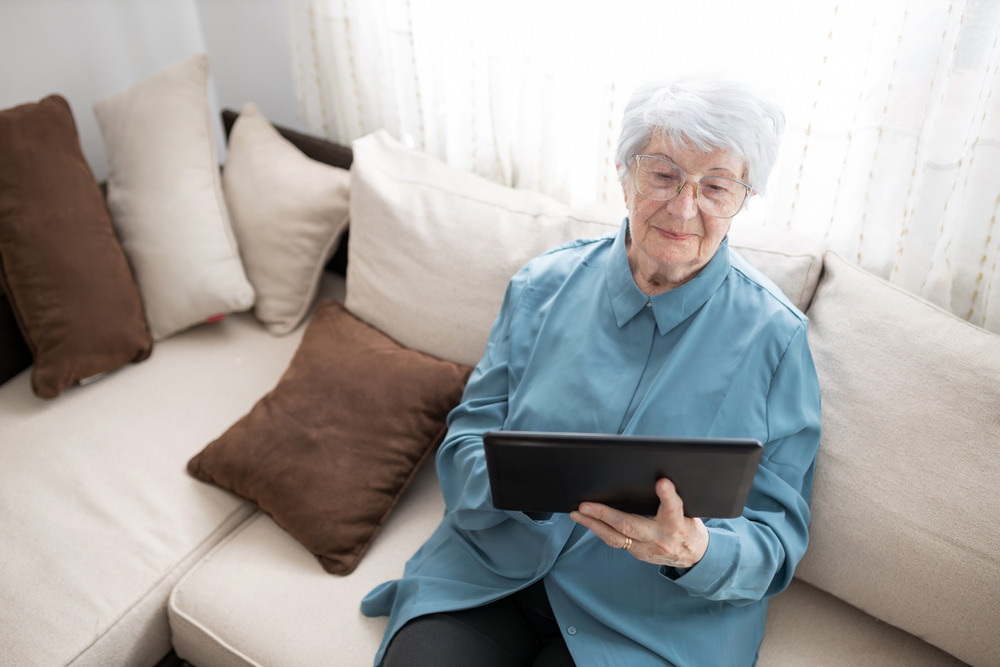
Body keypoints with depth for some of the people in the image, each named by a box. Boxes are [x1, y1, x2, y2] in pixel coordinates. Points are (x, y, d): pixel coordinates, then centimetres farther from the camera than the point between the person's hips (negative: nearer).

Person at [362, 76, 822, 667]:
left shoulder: (774, 336, -6)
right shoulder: (544, 285, 1)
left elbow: (779, 537, -4)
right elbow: (469, 435, 2)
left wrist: (695, 553, -26)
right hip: (496, 567, 2)